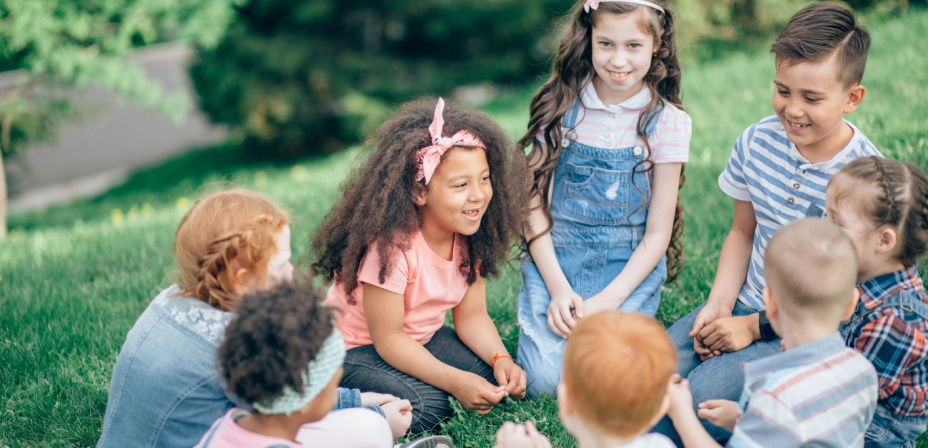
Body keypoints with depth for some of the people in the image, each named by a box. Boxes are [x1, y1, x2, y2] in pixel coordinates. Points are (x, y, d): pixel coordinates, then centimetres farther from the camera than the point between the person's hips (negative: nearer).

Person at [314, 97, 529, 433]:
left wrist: (501, 360, -23)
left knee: (497, 378, -13)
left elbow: (471, 315, -4)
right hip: (354, 350, -6)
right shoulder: (392, 244, -31)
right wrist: (455, 381, -32)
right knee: (425, 406, -29)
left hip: (421, 339, 7)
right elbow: (388, 339, -26)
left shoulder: (470, 234, -10)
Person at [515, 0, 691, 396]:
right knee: (543, 379, -17)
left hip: (630, 269, 0)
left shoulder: (666, 122, -5)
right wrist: (557, 288, -12)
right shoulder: (561, 106, -3)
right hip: (555, 262, 1)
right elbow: (535, 204, -1)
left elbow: (657, 233, -4)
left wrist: (608, 300, -15)